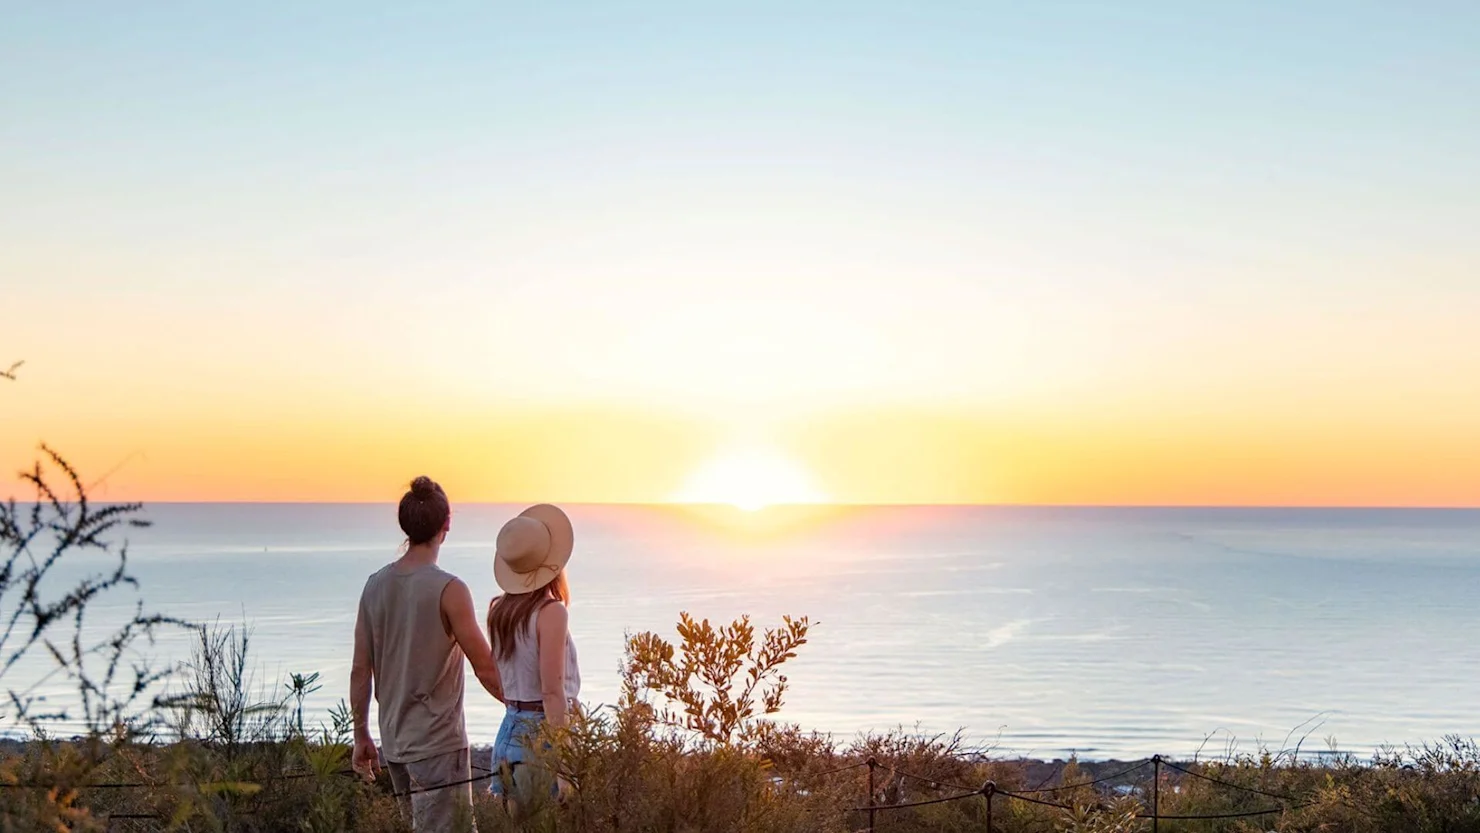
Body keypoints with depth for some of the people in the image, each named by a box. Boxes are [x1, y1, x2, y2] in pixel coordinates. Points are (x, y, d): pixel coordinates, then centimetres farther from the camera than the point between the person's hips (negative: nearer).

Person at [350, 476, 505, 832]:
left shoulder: (376, 585, 3)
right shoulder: (448, 590, -16)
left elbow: (360, 671, 7)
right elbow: (486, 669, -13)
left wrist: (361, 735, 16)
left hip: (393, 741, 7)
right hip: (438, 743, -7)